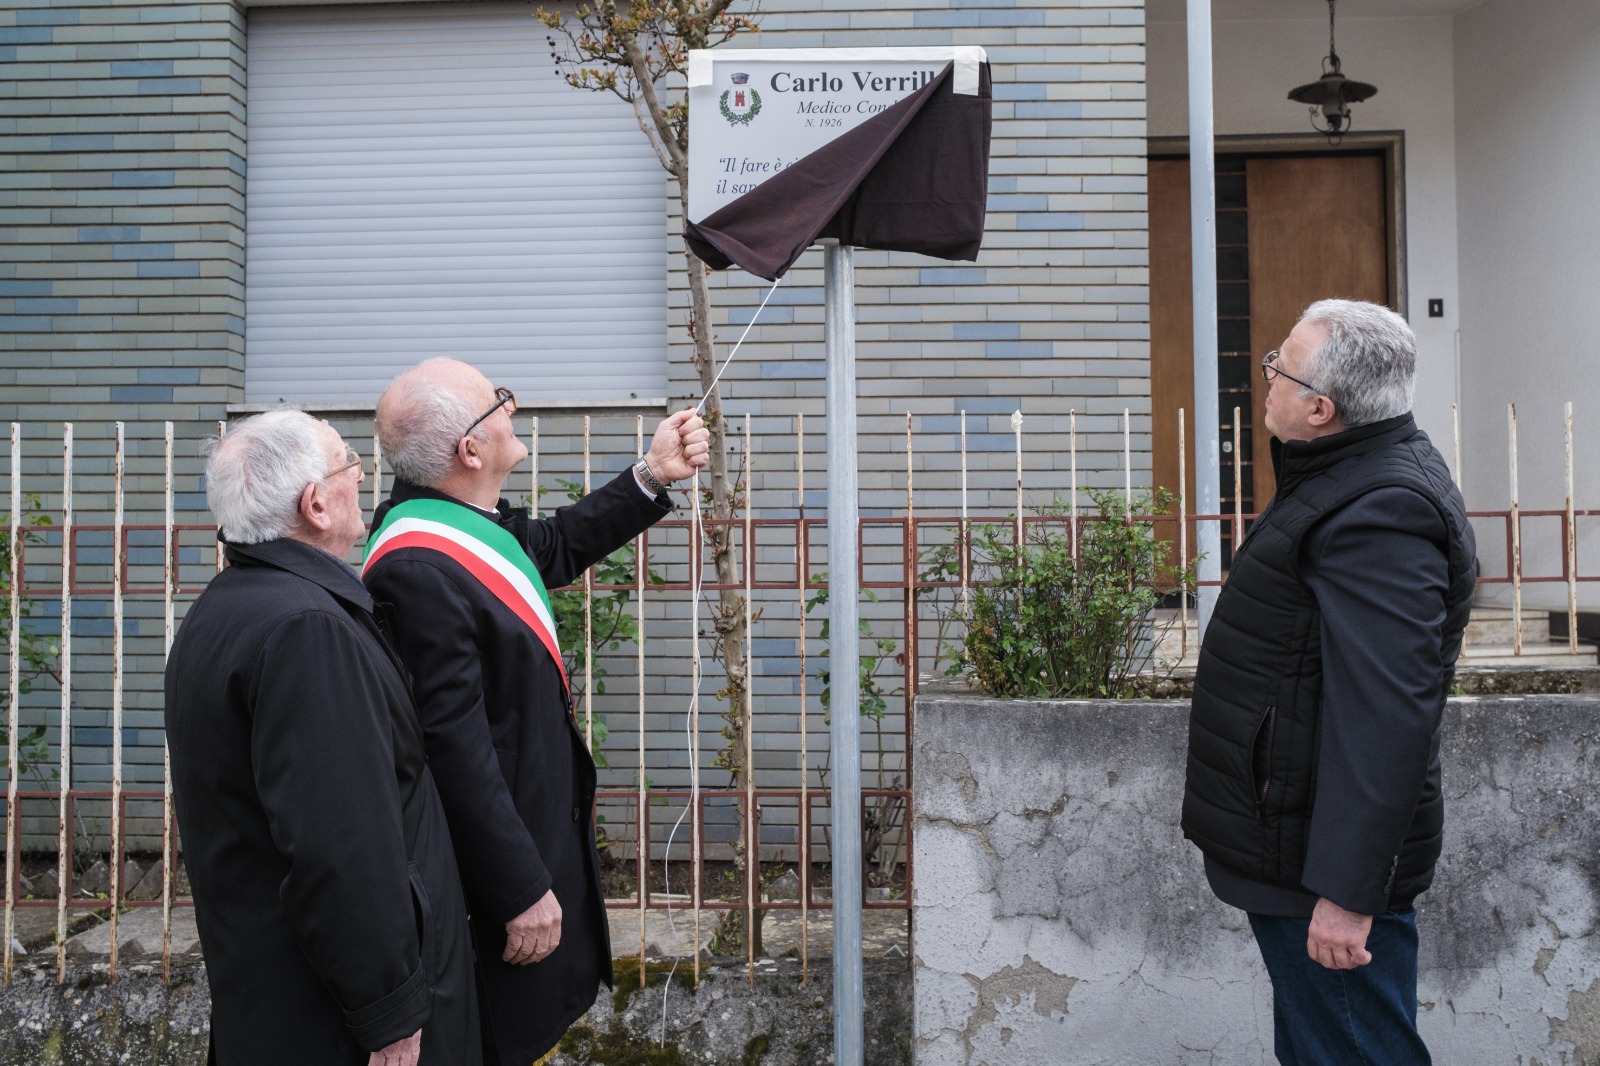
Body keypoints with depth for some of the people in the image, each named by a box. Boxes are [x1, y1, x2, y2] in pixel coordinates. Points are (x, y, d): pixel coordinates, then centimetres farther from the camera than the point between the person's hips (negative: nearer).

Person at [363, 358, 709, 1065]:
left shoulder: (471, 517, 1)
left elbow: (557, 548, 21)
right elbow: (455, 748, -29)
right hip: (494, 859, -10)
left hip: (541, 820, 10)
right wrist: (523, 891, -22)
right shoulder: (418, 571, -30)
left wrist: (653, 476, 12)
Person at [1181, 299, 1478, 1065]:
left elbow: (1388, 717, -30)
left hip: (1325, 866, -11)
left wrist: (1348, 891, -28)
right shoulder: (1349, 479, 12)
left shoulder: (1378, 515, -24)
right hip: (1290, 855, 11)